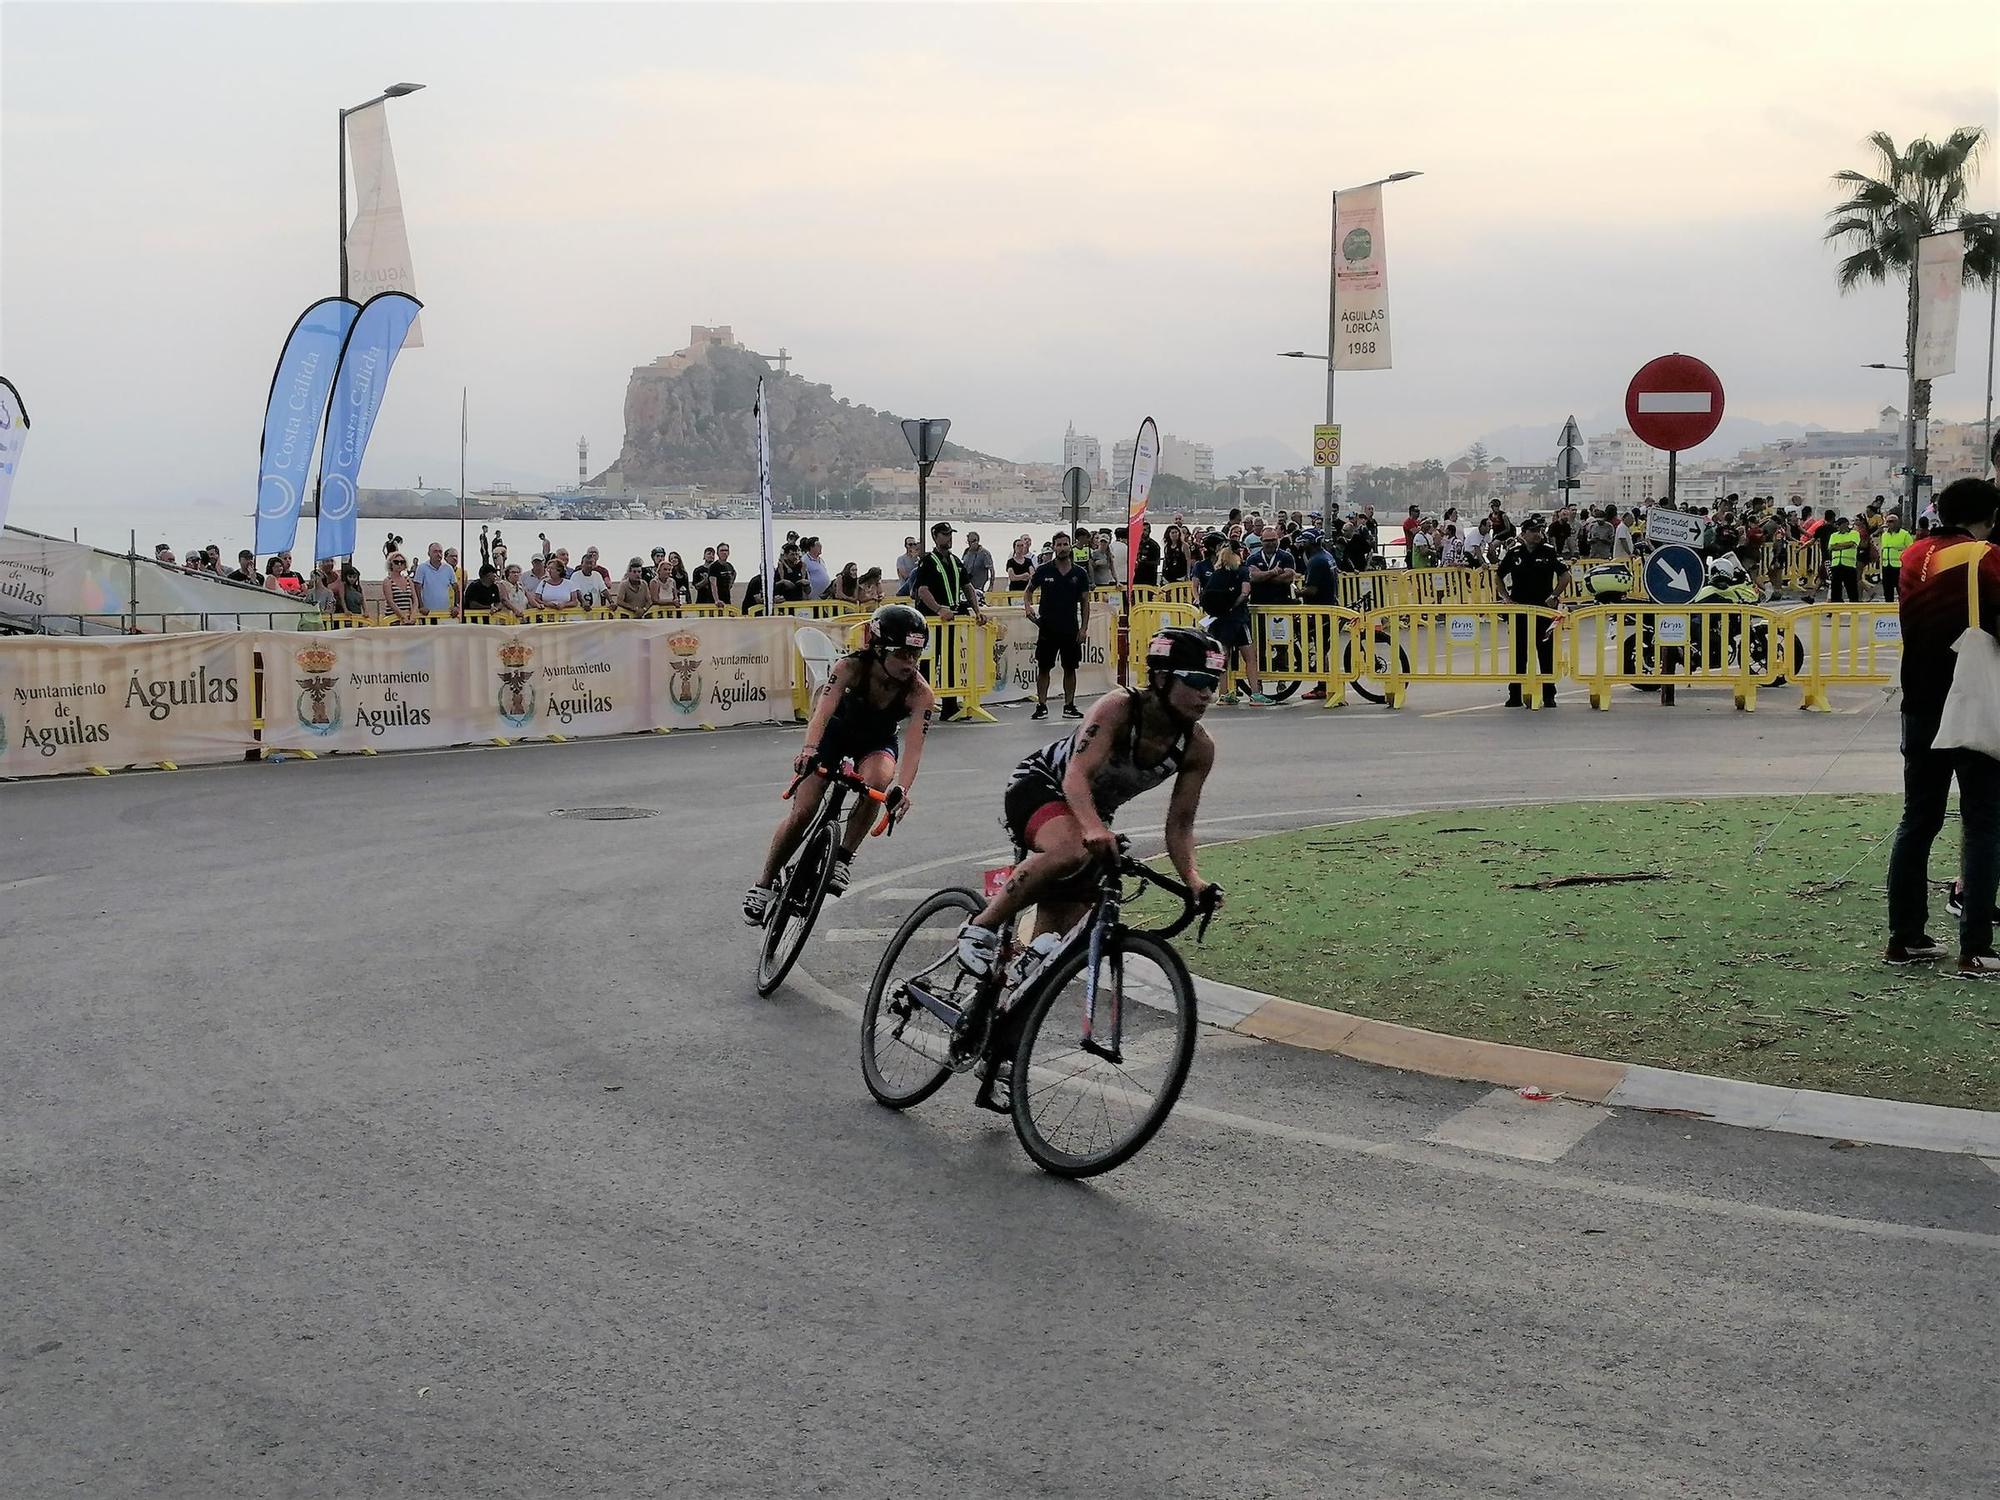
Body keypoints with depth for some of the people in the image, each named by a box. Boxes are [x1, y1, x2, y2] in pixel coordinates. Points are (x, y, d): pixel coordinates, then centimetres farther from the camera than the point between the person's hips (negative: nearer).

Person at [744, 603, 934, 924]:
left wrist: (902, 790, -57)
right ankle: (764, 883, 7)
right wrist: (809, 750, -63)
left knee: (876, 782, -35)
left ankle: (844, 857, -16)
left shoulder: (919, 693, -29)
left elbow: (914, 745, -39)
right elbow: (824, 709, -44)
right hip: (835, 733, 0)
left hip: (877, 742, 1)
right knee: (802, 812, -13)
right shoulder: (851, 667, -31)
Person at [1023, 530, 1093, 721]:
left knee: (1070, 668, 7)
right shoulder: (1044, 570, 0)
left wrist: (1083, 628, 0)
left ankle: (1069, 706, 15)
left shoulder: (1079, 574, 3)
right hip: (1047, 627, -1)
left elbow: (1085, 603, 7)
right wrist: (1028, 607, -9)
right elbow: (1028, 591, 11)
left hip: (1071, 629, 1)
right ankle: (1041, 706, 7)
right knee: (1043, 668, 0)